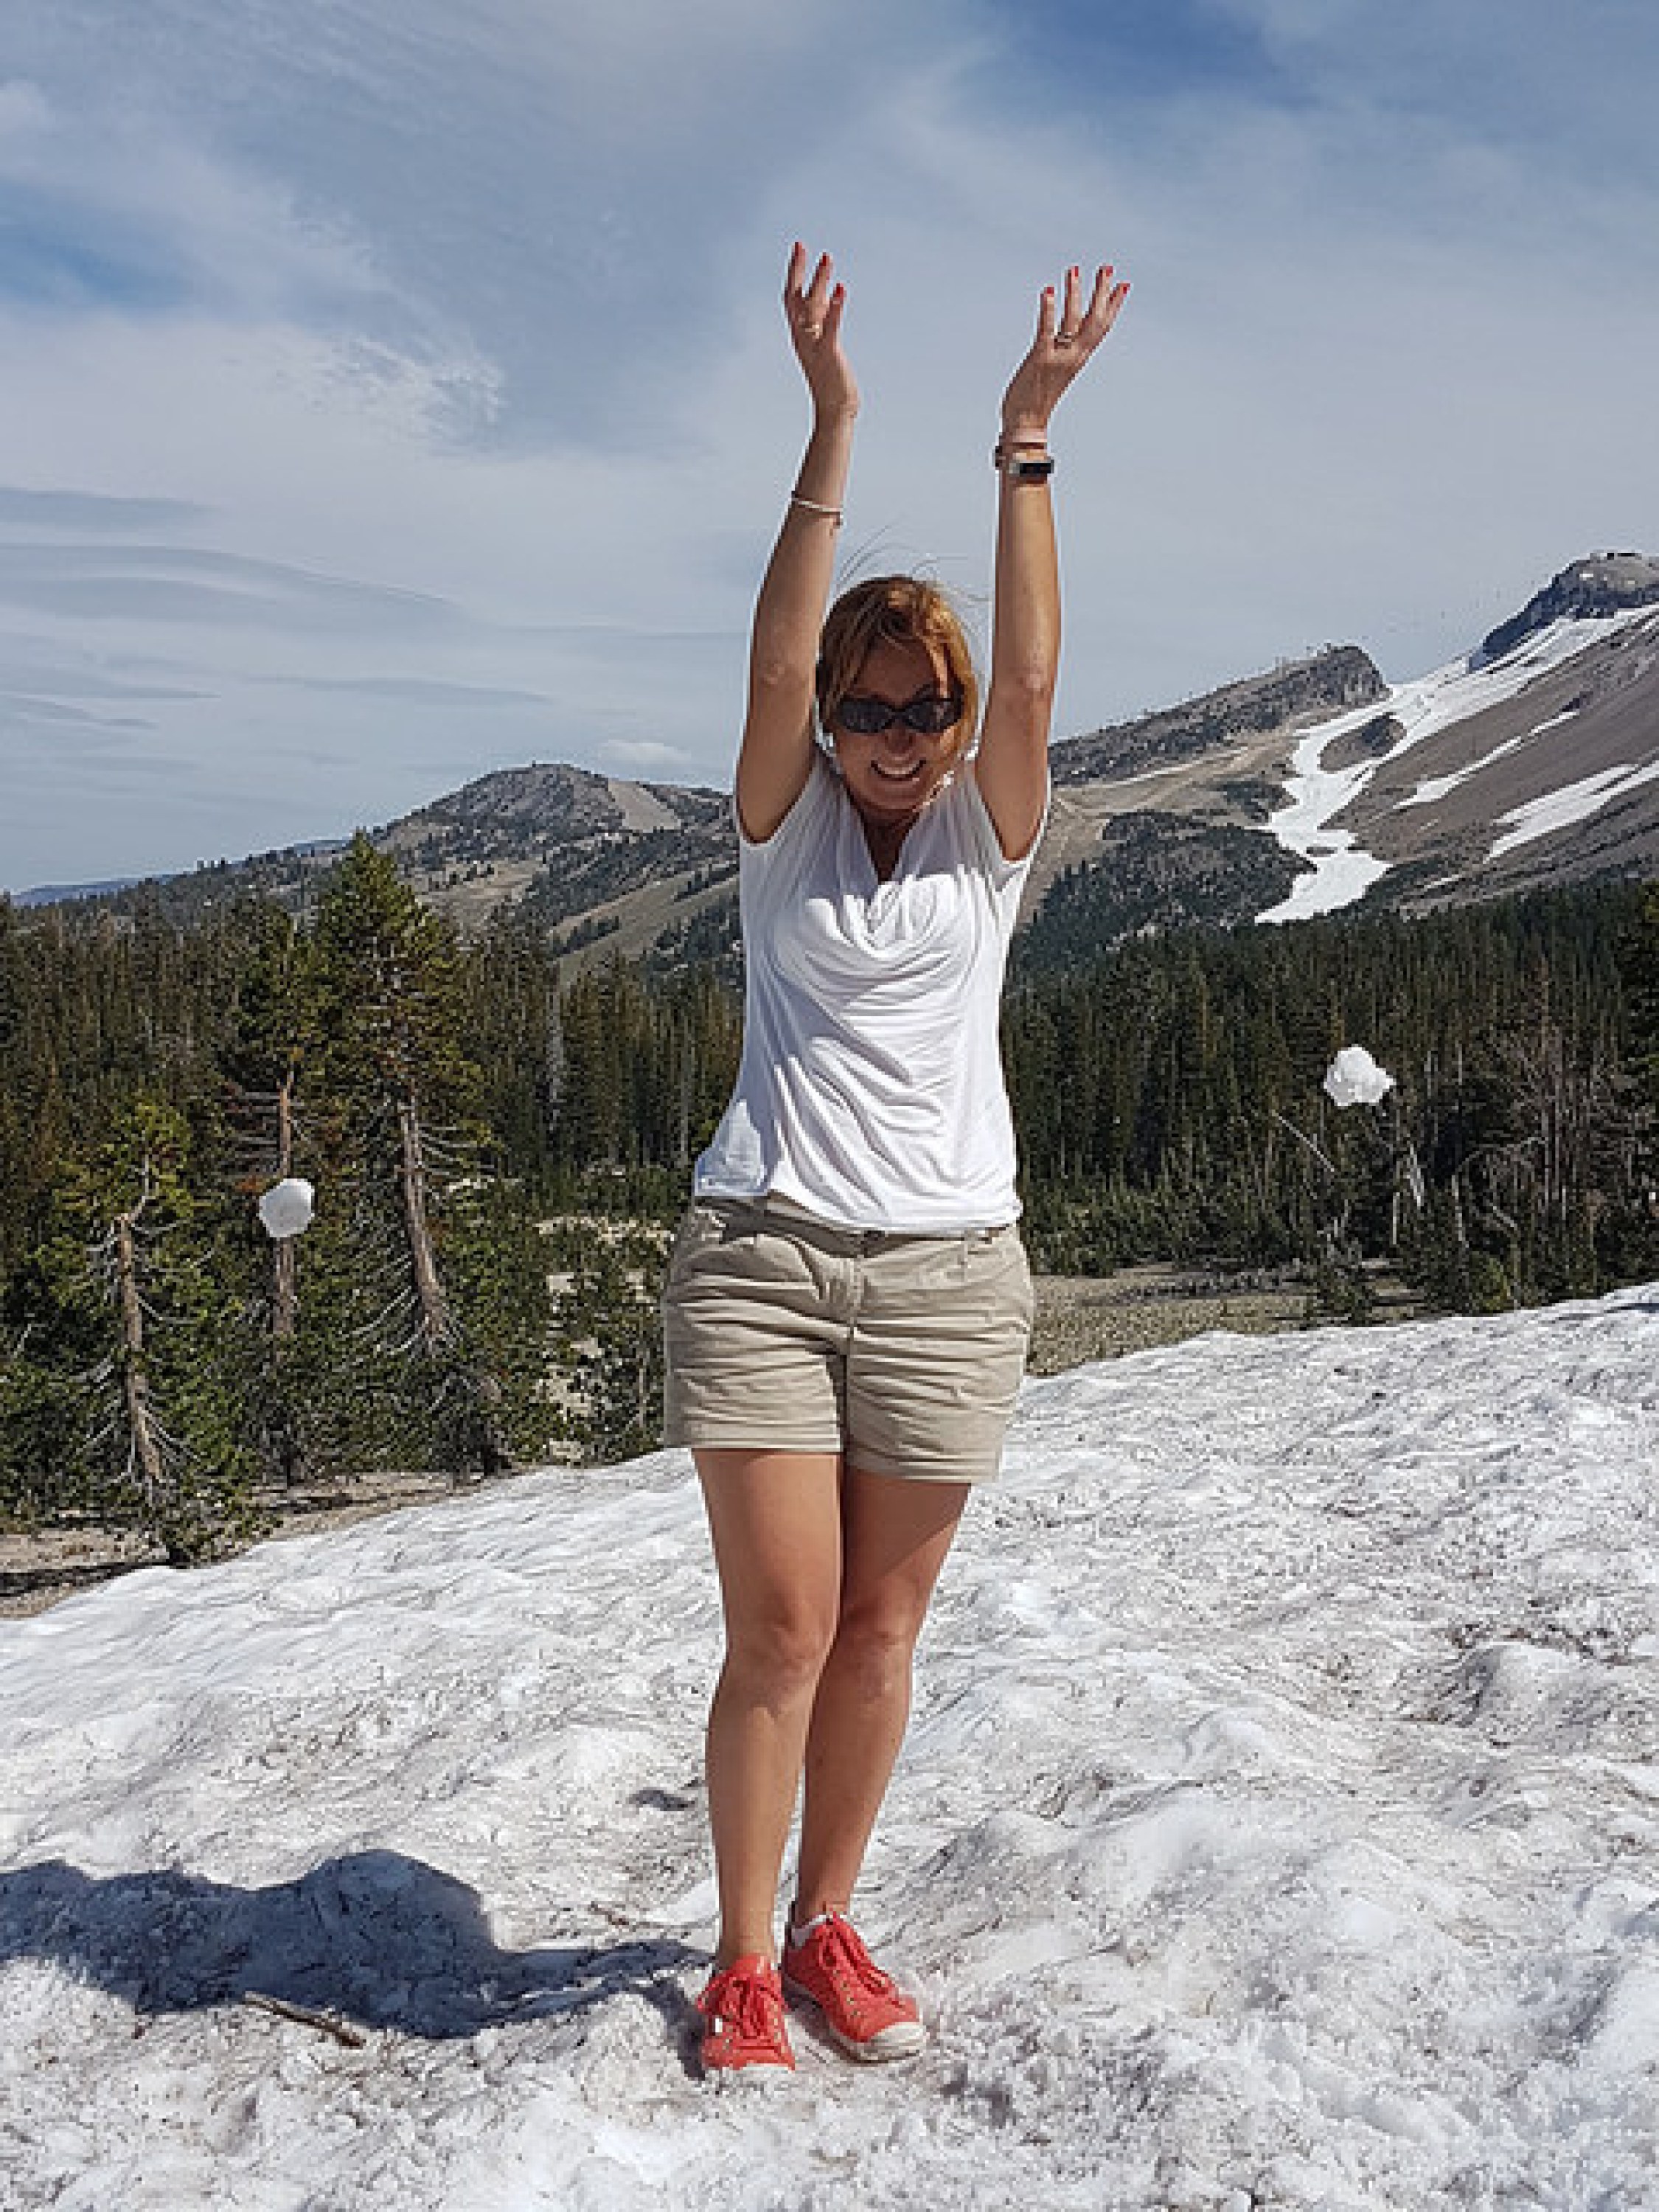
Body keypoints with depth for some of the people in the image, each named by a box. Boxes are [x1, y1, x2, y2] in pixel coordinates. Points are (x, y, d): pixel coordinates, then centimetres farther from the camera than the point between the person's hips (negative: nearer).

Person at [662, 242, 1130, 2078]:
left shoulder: (989, 838, 6)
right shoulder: (785, 826, 4)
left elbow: (1031, 669, -8)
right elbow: (776, 659, -12)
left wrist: (1025, 440, -13)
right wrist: (833, 429, -17)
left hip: (947, 1269, 2)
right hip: (761, 1254, -1)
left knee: (880, 1635, 8)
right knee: (781, 1630, -4)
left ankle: (825, 1926, 28)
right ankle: (742, 1962, 15)